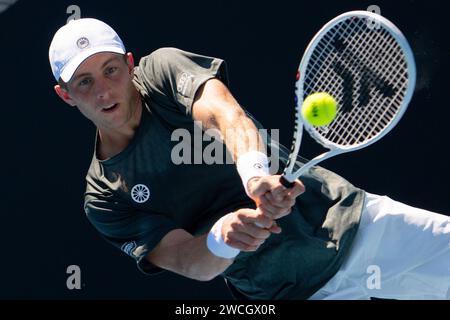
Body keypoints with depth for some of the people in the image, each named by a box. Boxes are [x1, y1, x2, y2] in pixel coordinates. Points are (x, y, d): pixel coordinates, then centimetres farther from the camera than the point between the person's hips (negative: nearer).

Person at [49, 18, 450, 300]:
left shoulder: (163, 68, -4)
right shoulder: (104, 198, -3)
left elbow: (224, 112, -25)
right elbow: (187, 261, -15)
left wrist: (255, 171, -46)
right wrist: (221, 238, -39)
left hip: (346, 218, 0)